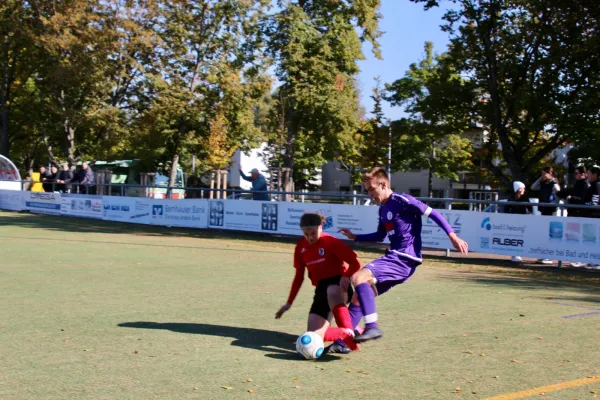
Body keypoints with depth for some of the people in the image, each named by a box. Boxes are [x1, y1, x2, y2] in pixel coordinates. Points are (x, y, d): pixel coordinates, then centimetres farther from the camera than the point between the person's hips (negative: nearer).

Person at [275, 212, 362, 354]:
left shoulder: (330, 242, -9)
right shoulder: (301, 247, 7)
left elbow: (355, 263, -11)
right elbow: (299, 276, 15)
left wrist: (346, 277, -31)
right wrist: (289, 303, 13)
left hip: (339, 284, -5)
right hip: (321, 288, 5)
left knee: (332, 293, -46)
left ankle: (350, 336, -48)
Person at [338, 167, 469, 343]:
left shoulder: (401, 200, -11)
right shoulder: (383, 208, 16)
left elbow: (433, 213, -13)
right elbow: (380, 236, 31)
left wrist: (453, 236, -21)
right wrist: (355, 237, 22)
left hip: (404, 259, -9)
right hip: (394, 256, 9)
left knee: (358, 277, -24)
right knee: (360, 295, 12)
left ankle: (372, 327, -25)